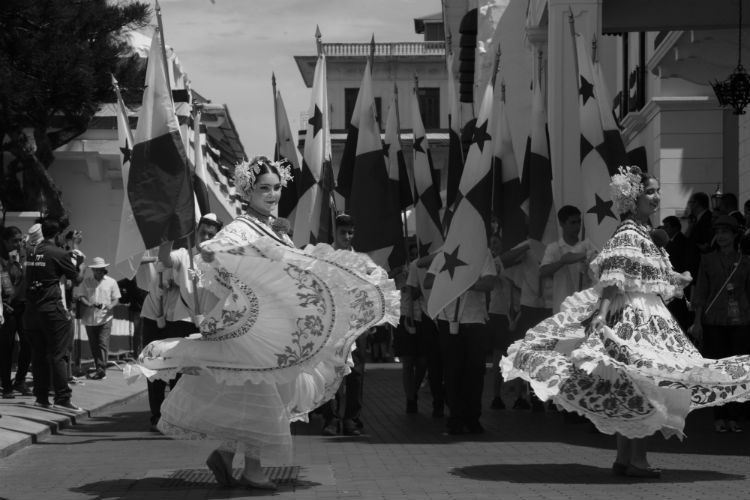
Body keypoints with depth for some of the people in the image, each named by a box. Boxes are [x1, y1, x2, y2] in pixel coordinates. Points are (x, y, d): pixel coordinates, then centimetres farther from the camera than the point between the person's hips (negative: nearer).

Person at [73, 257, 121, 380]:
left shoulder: (111, 282, 8)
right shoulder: (85, 282, 7)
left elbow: (115, 299, 7)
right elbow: (80, 296, 0)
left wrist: (110, 306, -15)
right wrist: (89, 304, -20)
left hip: (105, 318, -2)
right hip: (89, 318, 2)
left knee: (103, 344, -12)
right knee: (93, 345, 7)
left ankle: (101, 370, -14)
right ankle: (98, 368, 17)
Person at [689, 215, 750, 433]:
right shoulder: (708, 260, 4)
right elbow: (700, 292, 3)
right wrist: (697, 321, -2)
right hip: (714, 321, -1)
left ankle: (732, 417, 8)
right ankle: (719, 417, 6)